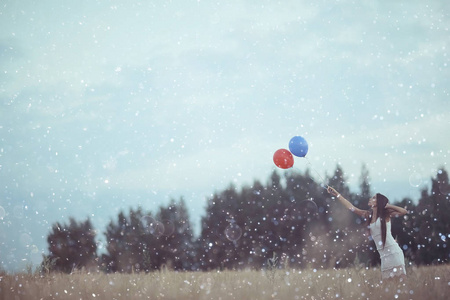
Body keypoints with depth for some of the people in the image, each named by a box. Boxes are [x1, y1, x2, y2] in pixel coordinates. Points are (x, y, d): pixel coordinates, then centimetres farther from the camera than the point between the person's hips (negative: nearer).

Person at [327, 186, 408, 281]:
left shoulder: (385, 214, -1)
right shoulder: (368, 215, 15)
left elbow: (404, 211, -13)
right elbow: (351, 207, 17)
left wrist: (387, 205, -7)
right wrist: (337, 195, 18)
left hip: (393, 252, -6)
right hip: (384, 255, 6)